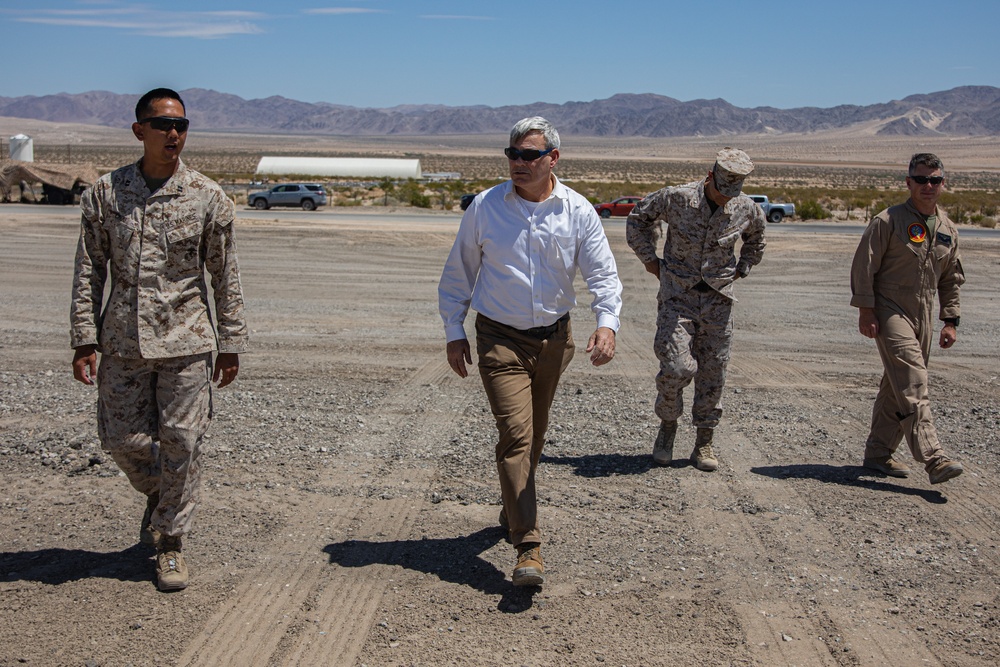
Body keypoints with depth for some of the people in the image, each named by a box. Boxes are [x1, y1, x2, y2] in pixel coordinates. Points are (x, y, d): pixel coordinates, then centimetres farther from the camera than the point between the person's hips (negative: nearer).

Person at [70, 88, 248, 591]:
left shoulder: (207, 197, -1)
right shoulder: (105, 193, 2)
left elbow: (225, 276, 3)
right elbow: (89, 270, 4)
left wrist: (230, 345, 3)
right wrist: (85, 339, -2)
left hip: (185, 341, -1)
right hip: (122, 341, 2)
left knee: (180, 444, 1)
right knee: (123, 440, 7)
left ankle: (170, 543, 17)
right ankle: (157, 494, 39)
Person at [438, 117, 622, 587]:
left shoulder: (577, 212, -3)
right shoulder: (485, 207, -6)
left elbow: (603, 273, -6)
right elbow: (458, 272, 3)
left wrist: (607, 323, -24)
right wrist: (454, 332, 0)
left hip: (554, 339, 3)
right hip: (501, 340, -3)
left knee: (534, 436, 17)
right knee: (515, 434, -13)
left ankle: (514, 511, 41)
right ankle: (528, 548, -15)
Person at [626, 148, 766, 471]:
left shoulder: (746, 210, -2)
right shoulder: (676, 198, -10)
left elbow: (756, 240, 23)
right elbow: (638, 219, 7)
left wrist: (741, 269, 12)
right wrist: (650, 259, 3)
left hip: (718, 299, 3)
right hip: (677, 295, -2)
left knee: (713, 373, 4)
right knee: (677, 367, -14)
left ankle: (704, 443, 16)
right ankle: (667, 424, 13)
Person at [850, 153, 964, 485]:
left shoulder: (948, 229, 12)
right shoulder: (888, 221, -8)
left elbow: (951, 279, 20)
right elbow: (863, 266, -8)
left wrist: (950, 321, 15)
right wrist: (865, 310, -13)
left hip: (923, 317, 7)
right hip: (889, 312, -7)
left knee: (896, 388, 11)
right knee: (913, 385, -16)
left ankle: (878, 453, 21)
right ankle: (933, 459, -21)